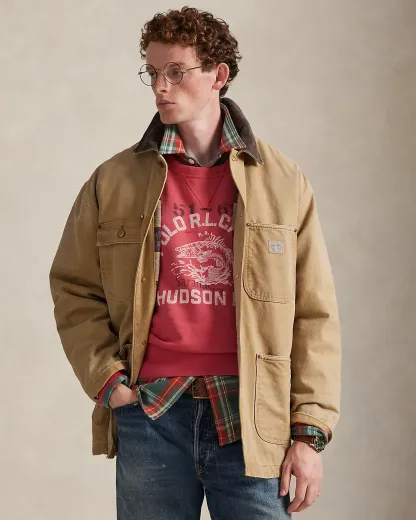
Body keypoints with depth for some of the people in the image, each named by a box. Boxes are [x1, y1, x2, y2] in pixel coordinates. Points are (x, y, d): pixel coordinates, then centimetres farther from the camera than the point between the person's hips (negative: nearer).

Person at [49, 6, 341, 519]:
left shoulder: (284, 182, 4)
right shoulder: (113, 181, 7)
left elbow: (314, 315, 3)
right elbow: (74, 289, 12)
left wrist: (310, 431, -2)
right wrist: (106, 379, -1)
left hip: (252, 418, 0)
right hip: (149, 415, 1)